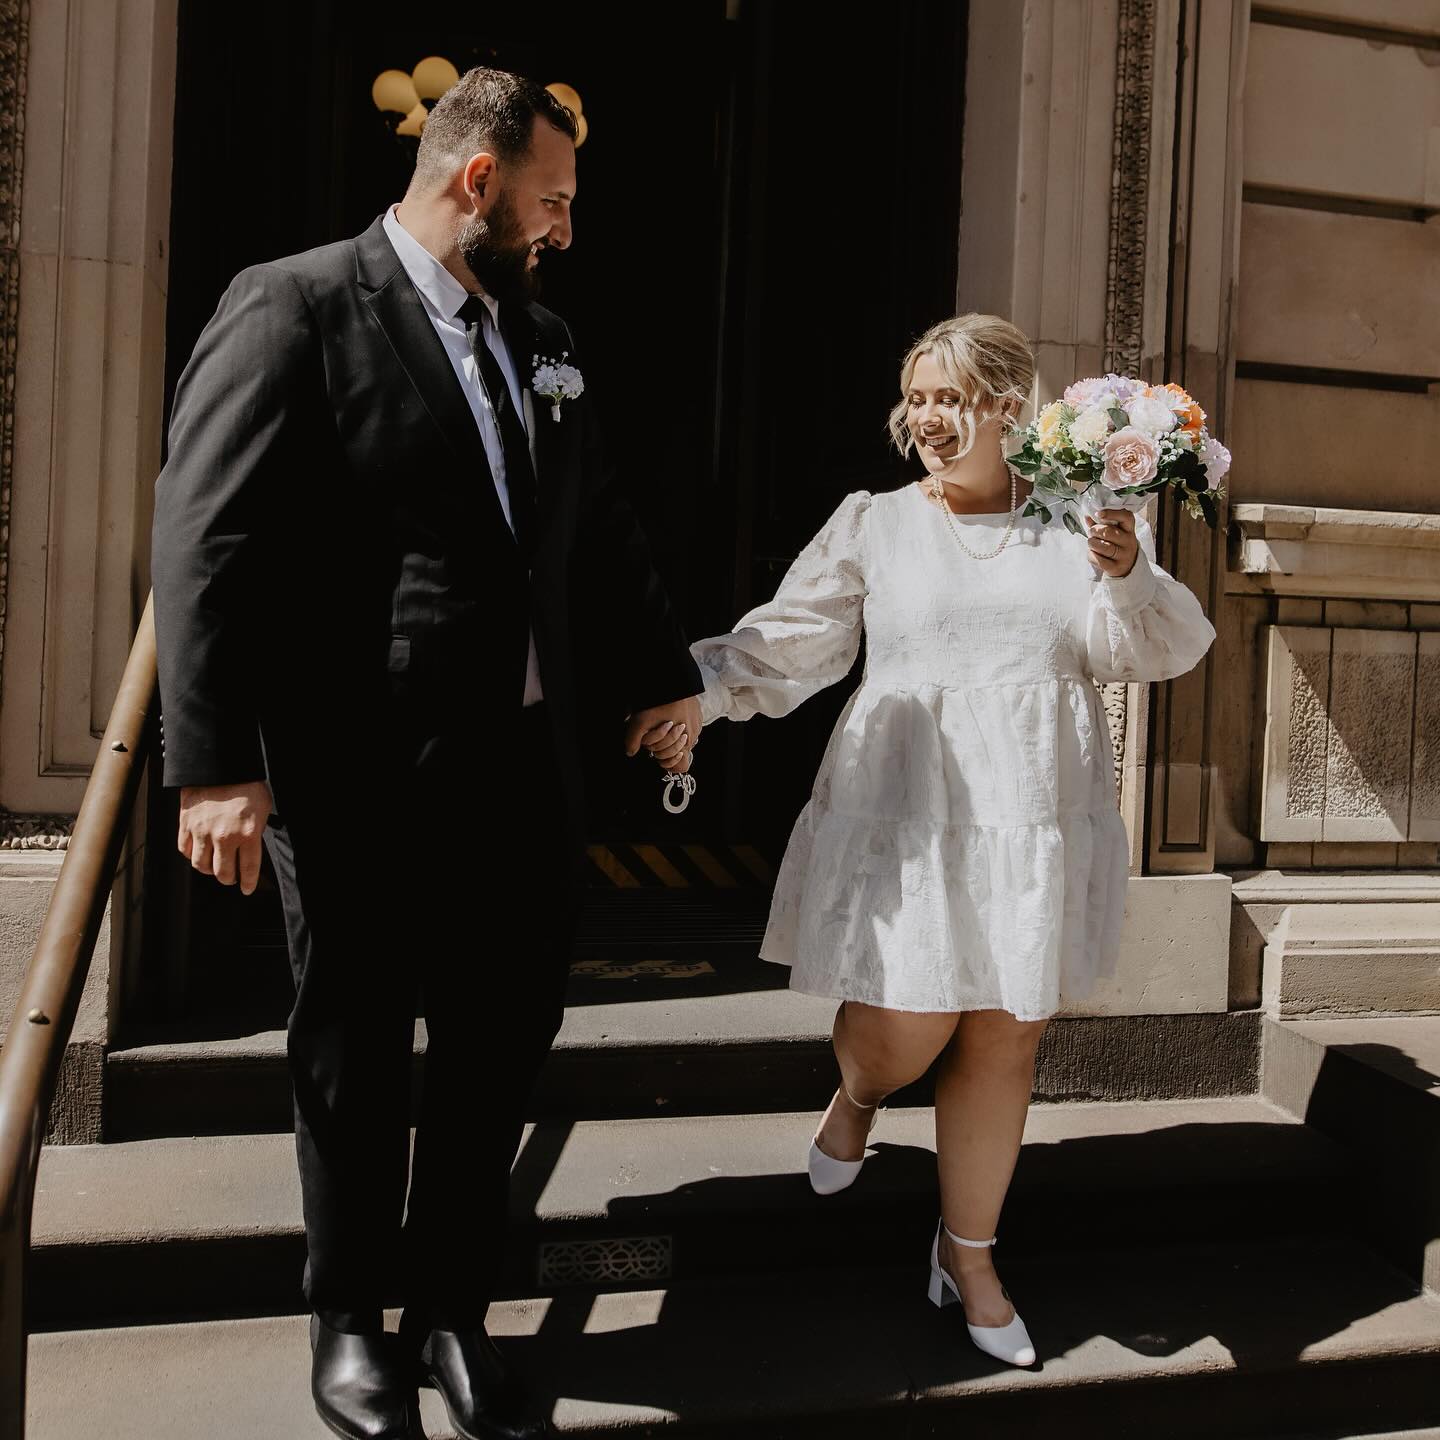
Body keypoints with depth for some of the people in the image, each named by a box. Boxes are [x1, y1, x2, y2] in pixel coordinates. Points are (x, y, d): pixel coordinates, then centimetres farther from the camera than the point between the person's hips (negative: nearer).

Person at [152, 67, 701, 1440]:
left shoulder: (538, 336, 12)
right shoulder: (293, 309, -8)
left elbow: (600, 530, 21)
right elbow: (205, 545, -14)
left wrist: (663, 671, 25)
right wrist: (215, 765, -19)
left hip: (522, 772, 7)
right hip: (357, 780, -6)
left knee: (499, 1049, 14)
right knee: (355, 1061, 12)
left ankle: (452, 1312, 35)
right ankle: (352, 1320, 36)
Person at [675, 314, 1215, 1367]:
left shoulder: (1082, 526, 7)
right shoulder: (873, 524, 6)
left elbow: (1158, 652, -1)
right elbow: (790, 642, 1)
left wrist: (1128, 577, -20)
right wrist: (695, 694, -14)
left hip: (1037, 826, 2)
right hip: (906, 819, -1)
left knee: (1005, 1044, 9)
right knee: (902, 1033, -4)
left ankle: (969, 1255, 30)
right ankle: (858, 1094, 37)